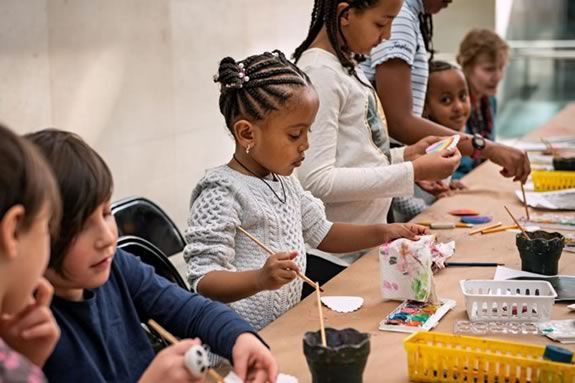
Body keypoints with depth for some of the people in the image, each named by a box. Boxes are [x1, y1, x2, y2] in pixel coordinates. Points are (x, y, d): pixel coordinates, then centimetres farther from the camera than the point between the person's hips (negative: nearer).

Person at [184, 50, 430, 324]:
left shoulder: (284, 181, 13)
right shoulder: (222, 192, -15)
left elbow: (321, 233, 26)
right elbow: (203, 283, -20)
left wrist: (380, 233, 14)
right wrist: (260, 280, -37)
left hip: (286, 326, 8)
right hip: (241, 339, -8)